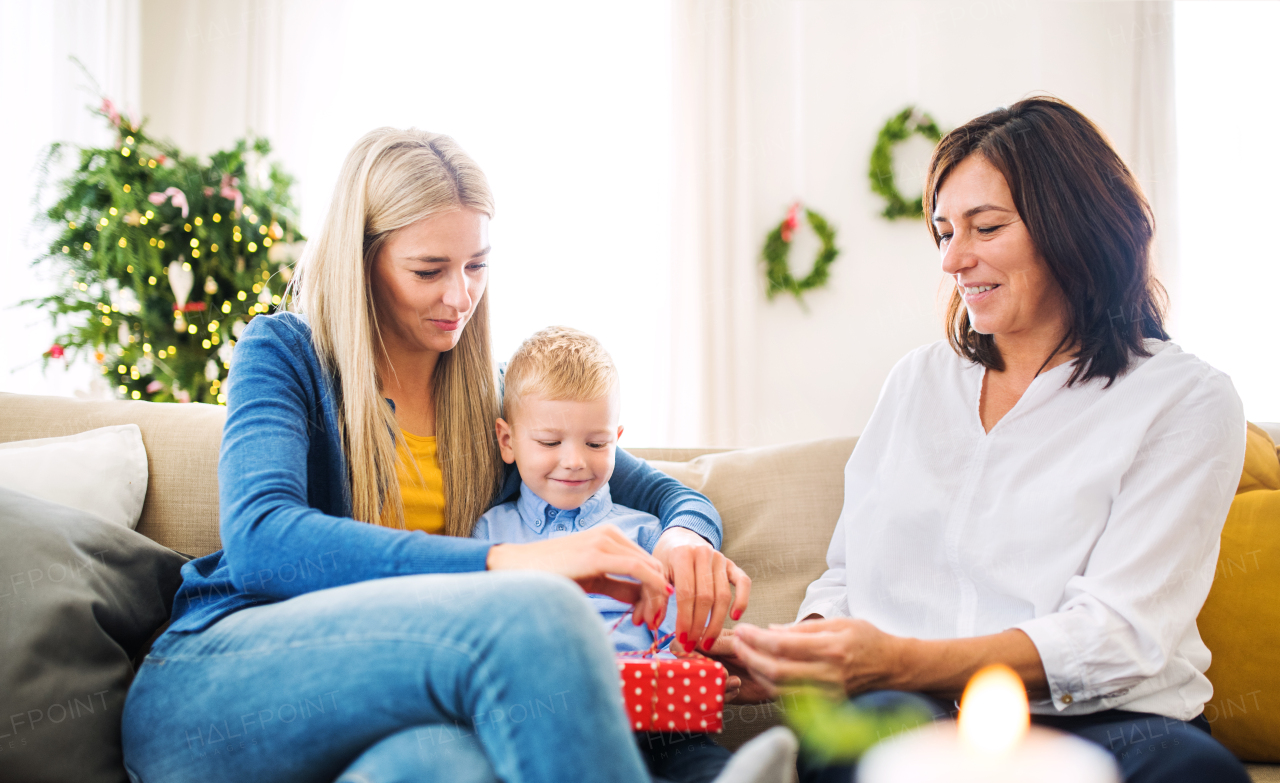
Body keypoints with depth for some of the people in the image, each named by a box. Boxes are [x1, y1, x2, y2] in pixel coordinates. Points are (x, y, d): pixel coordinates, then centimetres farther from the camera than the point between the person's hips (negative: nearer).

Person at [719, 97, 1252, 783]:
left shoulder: (1184, 401, 3)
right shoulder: (917, 380, 20)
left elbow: (1117, 636, -10)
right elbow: (847, 575, 19)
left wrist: (900, 662, -25)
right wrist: (800, 644, -6)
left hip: (1101, 724, -1)